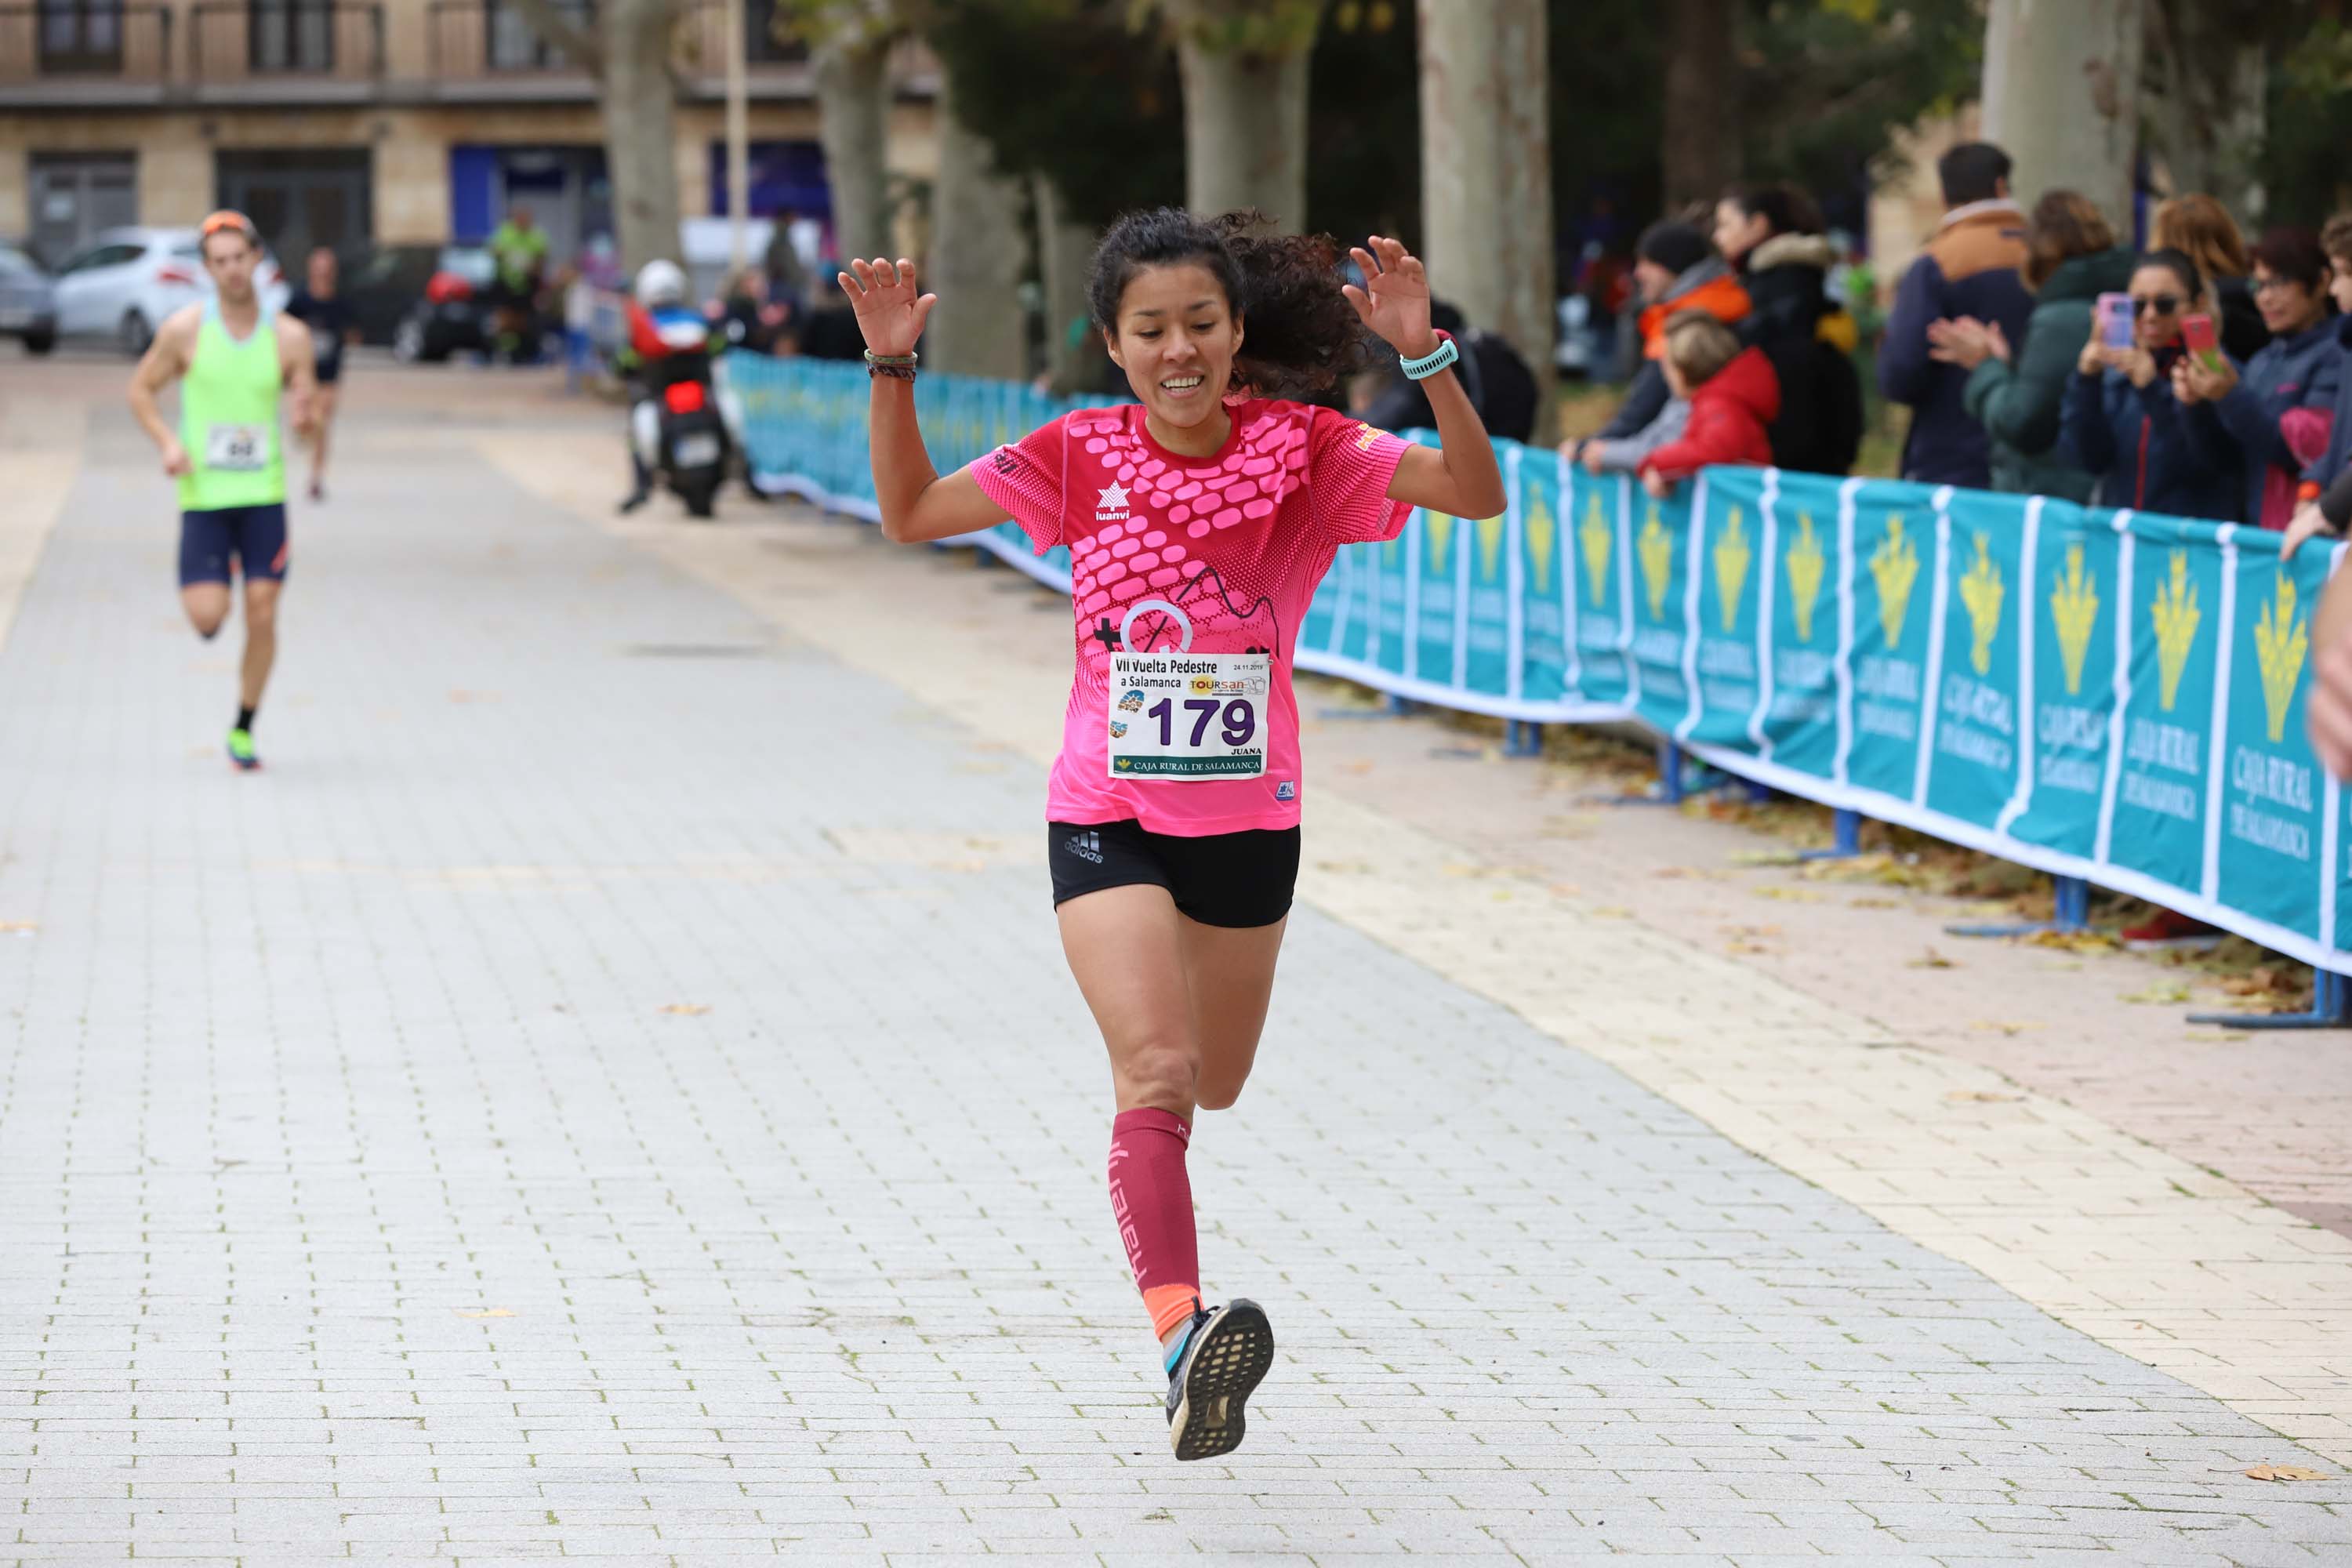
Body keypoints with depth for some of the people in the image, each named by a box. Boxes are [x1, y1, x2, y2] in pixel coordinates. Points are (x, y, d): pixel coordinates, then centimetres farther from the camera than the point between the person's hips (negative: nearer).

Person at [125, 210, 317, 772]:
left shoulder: (289, 337, -1)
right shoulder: (185, 330, -4)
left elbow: (309, 416, 5)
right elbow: (140, 389, 7)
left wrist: (306, 415, -20)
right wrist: (167, 442, -9)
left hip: (264, 493, 1)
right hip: (203, 492, -1)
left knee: (262, 615, -3)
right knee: (208, 616, -10)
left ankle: (243, 729, 13)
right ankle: (195, 586, 29)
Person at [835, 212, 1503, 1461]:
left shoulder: (1303, 455, -7)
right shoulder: (1080, 458, -5)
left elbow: (1474, 494, -17)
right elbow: (911, 514, 3)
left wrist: (1426, 357, -31)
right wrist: (892, 371, -9)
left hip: (1248, 826, 2)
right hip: (1107, 823, -2)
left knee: (1215, 1085, 17)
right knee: (1158, 1071, -22)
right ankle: (1182, 1334, -33)